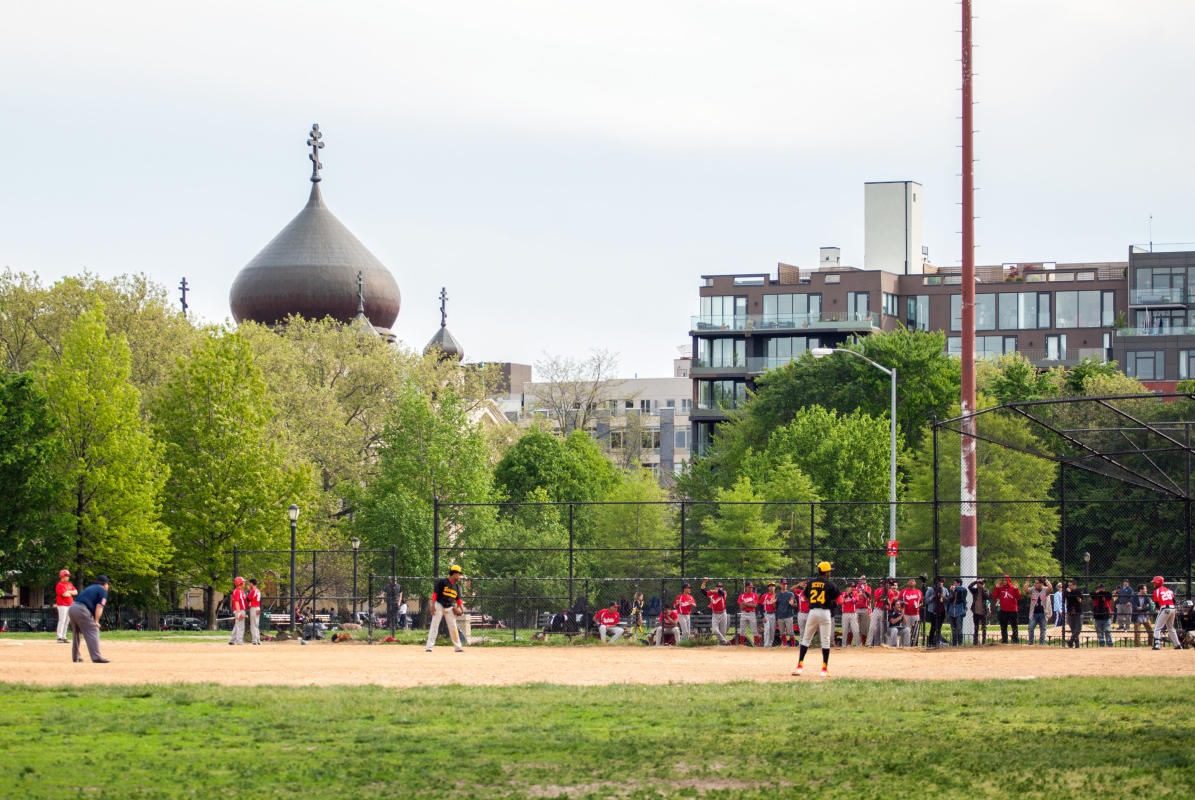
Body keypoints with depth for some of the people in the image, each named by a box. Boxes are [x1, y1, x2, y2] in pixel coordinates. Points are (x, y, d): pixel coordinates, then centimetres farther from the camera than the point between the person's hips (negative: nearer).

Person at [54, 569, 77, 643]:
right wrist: (71, 593, 0)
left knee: (67, 622, 9)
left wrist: (69, 592, -8)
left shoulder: (70, 584, 18)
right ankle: (59, 637, -15)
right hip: (62, 605, -8)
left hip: (70, 605, 8)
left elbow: (76, 592, 8)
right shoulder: (60, 585, -9)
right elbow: (64, 594, -19)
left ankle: (64, 636, 13)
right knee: (62, 620, -13)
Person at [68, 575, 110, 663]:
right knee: (93, 632, -6)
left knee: (76, 632, 21)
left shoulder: (90, 588, 29)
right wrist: (96, 621, -2)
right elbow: (99, 607, -6)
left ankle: (75, 656, 26)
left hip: (72, 607, 8)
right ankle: (96, 657, -15)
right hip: (82, 610, -8)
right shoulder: (102, 591, 6)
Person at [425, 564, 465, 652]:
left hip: (449, 608, 6)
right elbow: (435, 593, -10)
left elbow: (458, 599, 14)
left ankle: (457, 647, 12)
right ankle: (429, 646, -8)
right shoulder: (442, 582, -7)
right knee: (434, 626, -8)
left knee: (453, 627, 5)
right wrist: (433, 605, -17)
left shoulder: (456, 586, 12)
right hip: (439, 605, -6)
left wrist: (462, 608, -2)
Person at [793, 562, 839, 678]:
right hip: (825, 613, -3)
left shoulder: (810, 582, 5)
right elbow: (838, 600, 2)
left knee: (806, 639, 13)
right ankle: (824, 669, 0)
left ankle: (800, 666, 6)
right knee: (825, 641, 2)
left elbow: (805, 598, 16)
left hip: (812, 612, 3)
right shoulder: (830, 584, -5)